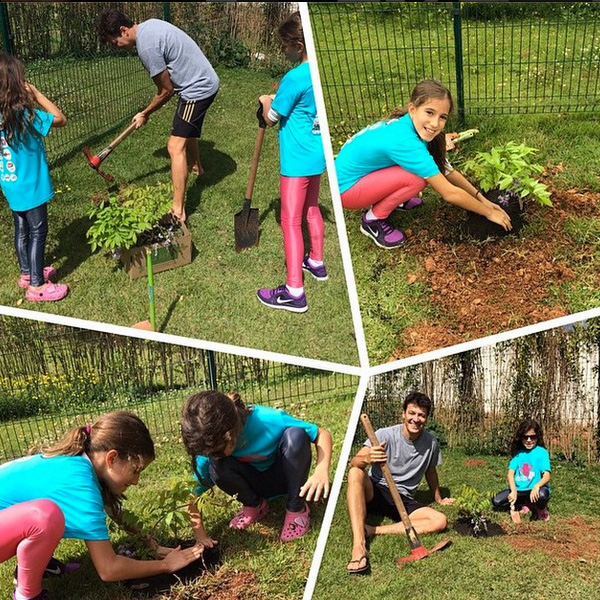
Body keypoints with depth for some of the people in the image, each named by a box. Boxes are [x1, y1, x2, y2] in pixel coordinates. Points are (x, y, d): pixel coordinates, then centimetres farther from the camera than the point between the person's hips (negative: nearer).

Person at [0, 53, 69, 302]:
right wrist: (36, 93, -15)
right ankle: (37, 286, 13)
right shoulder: (23, 114, -27)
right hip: (30, 186, -8)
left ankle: (27, 273, 38)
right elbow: (60, 119, -21)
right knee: (38, 233, 5)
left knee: (22, 230, 21)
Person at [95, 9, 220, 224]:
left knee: (176, 146, -15)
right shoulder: (149, 24, 5)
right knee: (188, 128, 34)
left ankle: (178, 210, -18)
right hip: (205, 81, 10)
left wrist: (144, 115, -3)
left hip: (198, 88, -10)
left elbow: (166, 90, -16)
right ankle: (196, 166, 61)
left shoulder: (146, 46, -24)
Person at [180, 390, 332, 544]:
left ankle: (297, 509, -15)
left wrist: (321, 471, -41)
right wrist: (200, 535, -24)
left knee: (295, 435, -33)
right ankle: (255, 506, 0)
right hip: (256, 483, 2)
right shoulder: (211, 444, -25)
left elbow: (323, 434, -26)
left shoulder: (268, 420, -33)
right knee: (217, 468, -29)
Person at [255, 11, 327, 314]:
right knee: (311, 209, 24)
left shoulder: (295, 78, -22)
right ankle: (316, 262, 42)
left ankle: (294, 291, -3)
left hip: (297, 161, -9)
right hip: (317, 155, 9)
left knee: (290, 221, -5)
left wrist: (266, 102, 7)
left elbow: (272, 118, -11)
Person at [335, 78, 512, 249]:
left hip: (360, 170, 8)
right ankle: (373, 220, -4)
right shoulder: (404, 141, -33)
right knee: (417, 178, -25)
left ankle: (386, 198, 15)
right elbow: (450, 193, -27)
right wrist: (489, 213, -16)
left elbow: (448, 171, 4)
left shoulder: (409, 126, -9)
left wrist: (481, 198, 1)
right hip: (347, 187, -8)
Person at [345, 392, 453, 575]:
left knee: (440, 521, -23)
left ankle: (370, 530, -28)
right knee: (356, 473, -35)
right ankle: (358, 545, -46)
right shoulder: (385, 435, -13)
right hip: (374, 493, -3)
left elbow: (430, 471, 19)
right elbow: (353, 463, -23)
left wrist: (439, 499, 31)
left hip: (403, 500, 3)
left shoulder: (431, 442, -1)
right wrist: (366, 459, -46)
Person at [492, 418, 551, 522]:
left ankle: (541, 510, -1)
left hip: (534, 490, -4)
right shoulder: (518, 452, 2)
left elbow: (547, 475, -18)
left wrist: (537, 486, -40)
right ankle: (525, 506, 4)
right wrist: (514, 491, -26)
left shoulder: (542, 452, -8)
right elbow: (510, 473, -7)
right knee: (496, 501, -16)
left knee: (542, 494, -39)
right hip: (519, 490, 4)